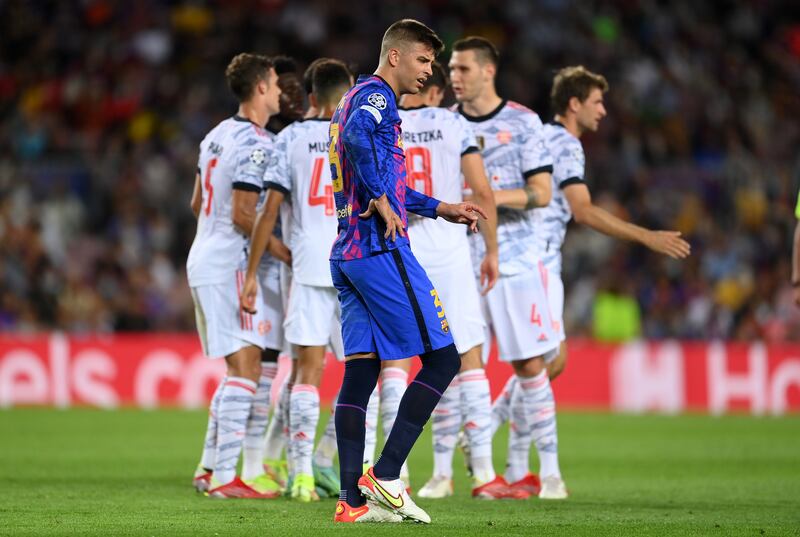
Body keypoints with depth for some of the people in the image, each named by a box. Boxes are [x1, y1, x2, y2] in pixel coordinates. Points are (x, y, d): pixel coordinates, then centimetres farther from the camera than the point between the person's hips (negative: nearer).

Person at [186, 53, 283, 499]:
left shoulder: (217, 136, 14)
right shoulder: (257, 145, -15)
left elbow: (198, 203, 23)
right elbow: (242, 214, -20)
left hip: (203, 258, 10)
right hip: (229, 265, -10)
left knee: (242, 369, 15)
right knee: (246, 368, -9)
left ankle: (210, 468, 15)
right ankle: (225, 478, -12)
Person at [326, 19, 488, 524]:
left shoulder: (356, 98, 23)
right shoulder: (376, 98, -8)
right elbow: (358, 132, -32)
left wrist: (441, 209, 32)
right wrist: (382, 200, -27)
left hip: (348, 253, 10)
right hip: (382, 250, -10)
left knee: (361, 370, 7)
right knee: (442, 360, -5)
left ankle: (353, 500, 3)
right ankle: (386, 477, -9)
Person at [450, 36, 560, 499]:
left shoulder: (523, 122, -1)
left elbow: (542, 193, -6)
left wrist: (490, 196, -19)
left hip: (515, 260, -2)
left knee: (531, 366, -3)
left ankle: (548, 468, 4)